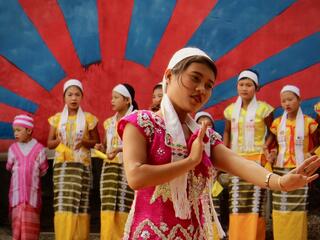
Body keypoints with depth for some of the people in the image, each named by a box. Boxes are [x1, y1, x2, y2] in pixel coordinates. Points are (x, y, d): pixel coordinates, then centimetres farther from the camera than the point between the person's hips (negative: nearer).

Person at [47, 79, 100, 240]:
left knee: (80, 204, -6)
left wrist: (84, 142, -11)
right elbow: (49, 143, 12)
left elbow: (96, 142, 8)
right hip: (62, 165, 1)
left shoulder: (88, 118, 6)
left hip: (81, 165, -1)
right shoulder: (57, 118, 10)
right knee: (63, 204, -7)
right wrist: (58, 140, -10)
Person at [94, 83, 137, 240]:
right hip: (109, 169, 6)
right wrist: (101, 148, 0)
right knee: (109, 209, 2)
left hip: (128, 169, -6)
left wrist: (121, 149, -23)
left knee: (124, 208, -9)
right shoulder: (109, 122, 16)